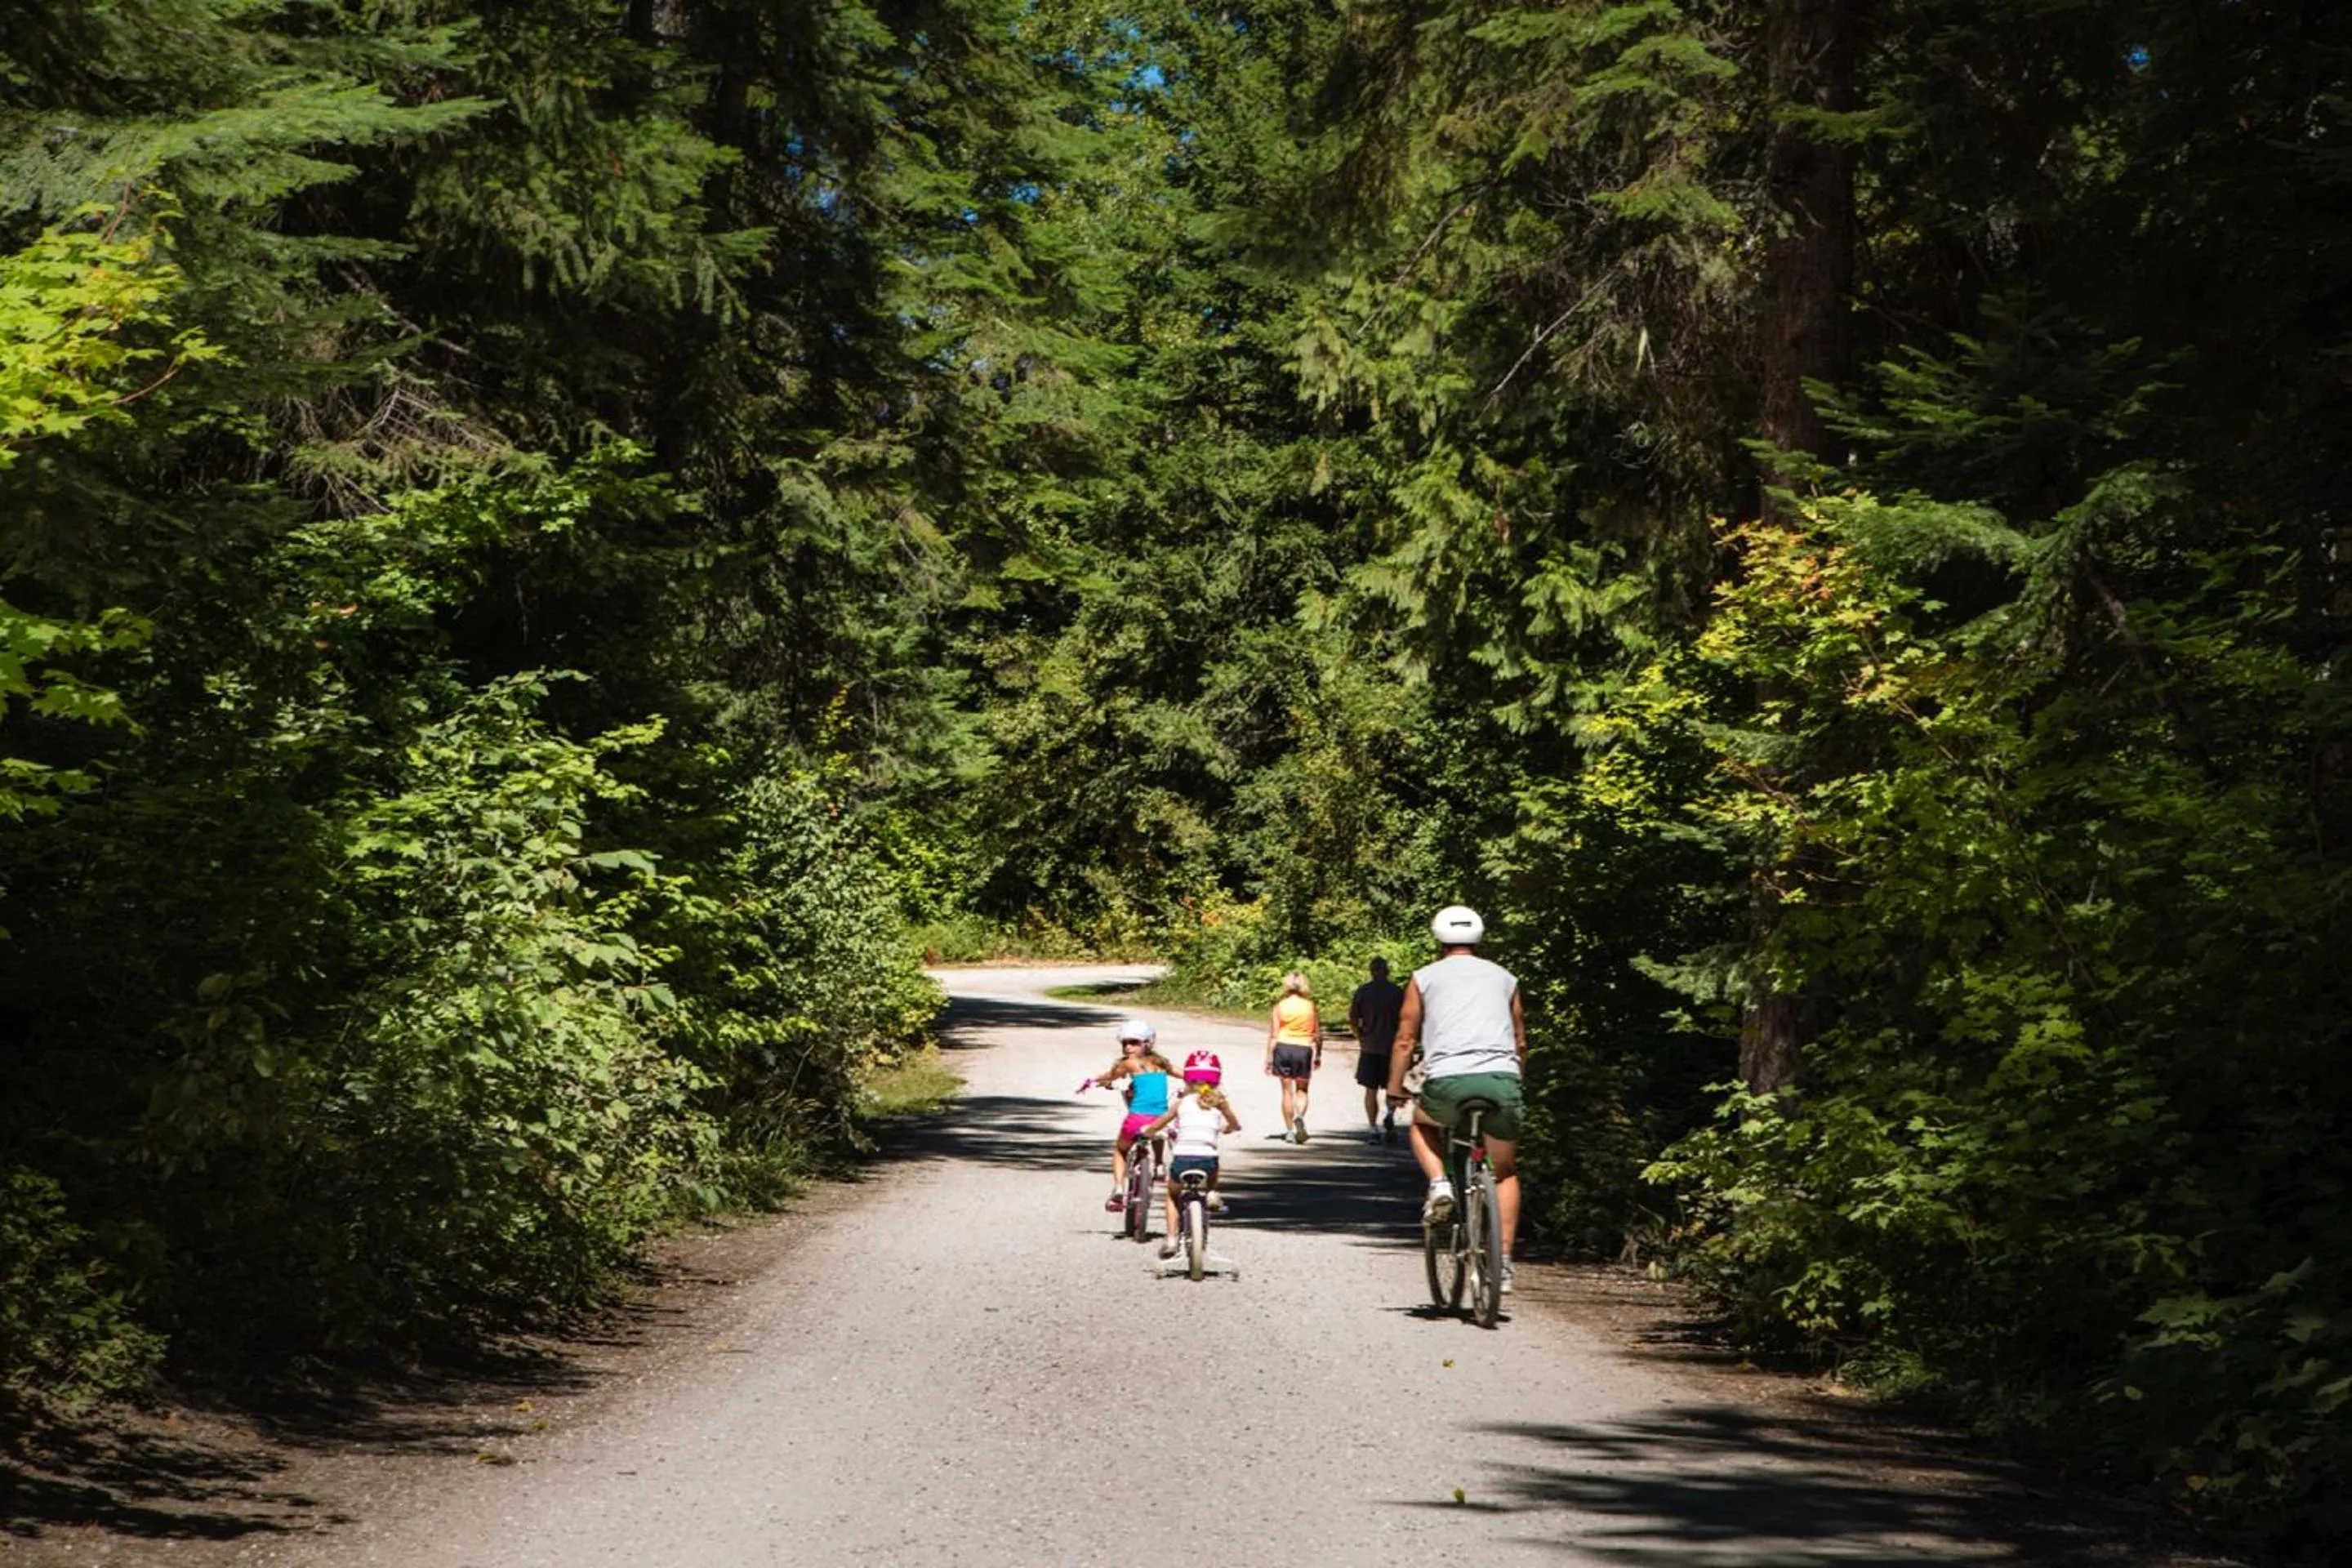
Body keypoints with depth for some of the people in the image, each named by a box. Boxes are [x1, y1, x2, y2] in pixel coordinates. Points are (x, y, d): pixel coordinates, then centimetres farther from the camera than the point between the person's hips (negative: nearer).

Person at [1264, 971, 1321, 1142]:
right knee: (1302, 1090, 13)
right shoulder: (1311, 1006, 1)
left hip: (1283, 1047, 0)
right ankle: (1300, 1116, -17)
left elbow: (1273, 1035, -4)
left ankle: (1290, 1130, 8)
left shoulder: (1279, 1007, -1)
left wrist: (1269, 1057, 1)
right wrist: (1318, 1055, 13)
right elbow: (1318, 1034, 3)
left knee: (1287, 1090, 8)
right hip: (1304, 1049, 0)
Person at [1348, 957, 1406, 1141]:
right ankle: (1390, 1113, -16)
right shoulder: (1397, 991, -2)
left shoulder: (1363, 991, 0)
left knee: (1371, 1090, 7)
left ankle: (1373, 1128, 5)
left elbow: (1352, 1019, 1)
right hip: (1392, 1047, 0)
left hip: (1369, 1047, 0)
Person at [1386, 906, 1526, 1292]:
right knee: (1505, 1173, 19)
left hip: (1448, 1079, -2)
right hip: (1502, 1079, 2)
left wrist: (1394, 1088, 25)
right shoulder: (1504, 978, 23)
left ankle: (1439, 1184, 7)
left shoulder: (1425, 978, 16)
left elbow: (1405, 1039, 14)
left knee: (1422, 1124, 32)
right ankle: (1503, 1262, 11)